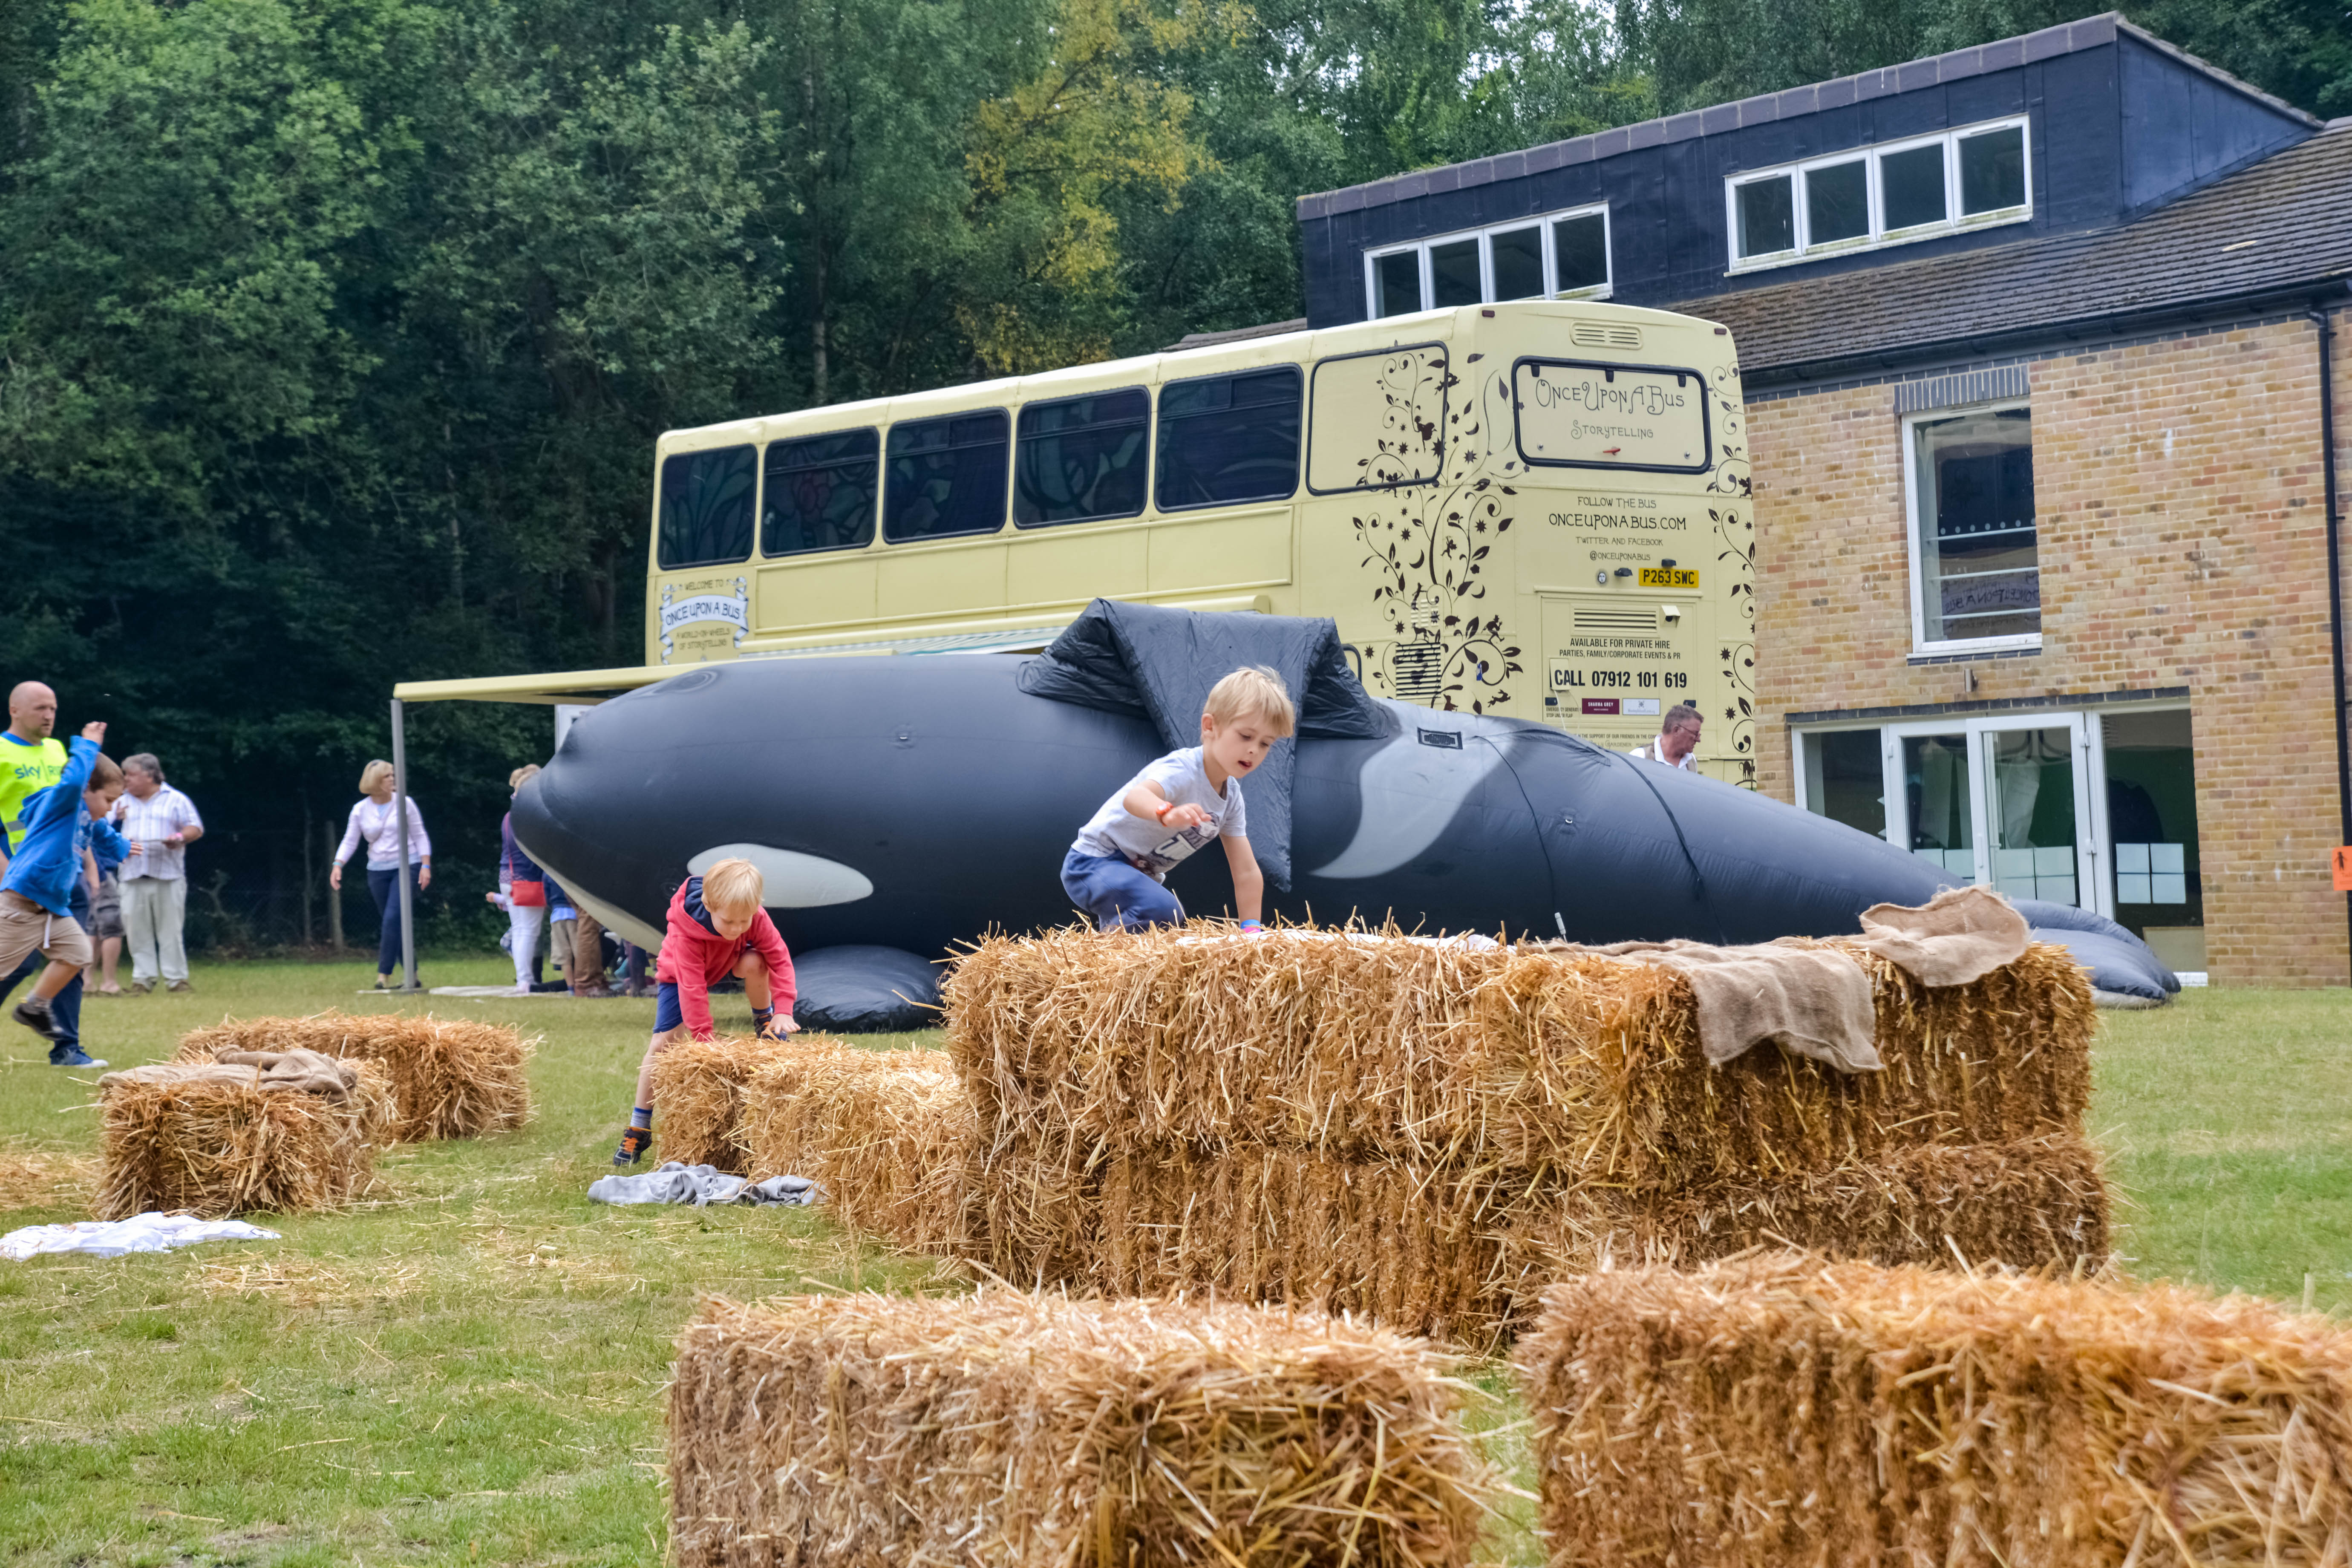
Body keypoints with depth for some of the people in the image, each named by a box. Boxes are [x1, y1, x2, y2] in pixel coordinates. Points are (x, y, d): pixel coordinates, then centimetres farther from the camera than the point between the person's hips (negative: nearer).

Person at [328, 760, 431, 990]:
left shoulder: (404, 804, 0)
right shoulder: (360, 810, 4)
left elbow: (420, 837, 3)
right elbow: (349, 841, 4)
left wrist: (426, 866, -7)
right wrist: (337, 865, -11)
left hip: (406, 867, -3)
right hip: (378, 872, 3)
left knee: (392, 919, -18)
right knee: (393, 925, 6)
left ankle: (384, 975, -18)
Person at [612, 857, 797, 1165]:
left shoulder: (756, 918, -31)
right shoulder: (686, 934, -41)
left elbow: (779, 958, -23)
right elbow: (692, 989, -40)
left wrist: (783, 1010, -32)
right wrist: (705, 1039, -42)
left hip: (728, 963, 3)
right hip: (678, 973, -3)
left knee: (754, 963, -32)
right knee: (663, 1042, -15)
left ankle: (767, 1027, -4)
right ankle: (638, 1131, -9)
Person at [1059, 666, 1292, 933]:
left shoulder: (1231, 796, 1)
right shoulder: (1184, 769, -26)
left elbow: (1246, 872, 4)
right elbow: (1135, 797, -48)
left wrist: (1251, 929, -4)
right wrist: (1167, 813, -70)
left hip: (1138, 873, 9)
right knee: (1162, 911, -34)